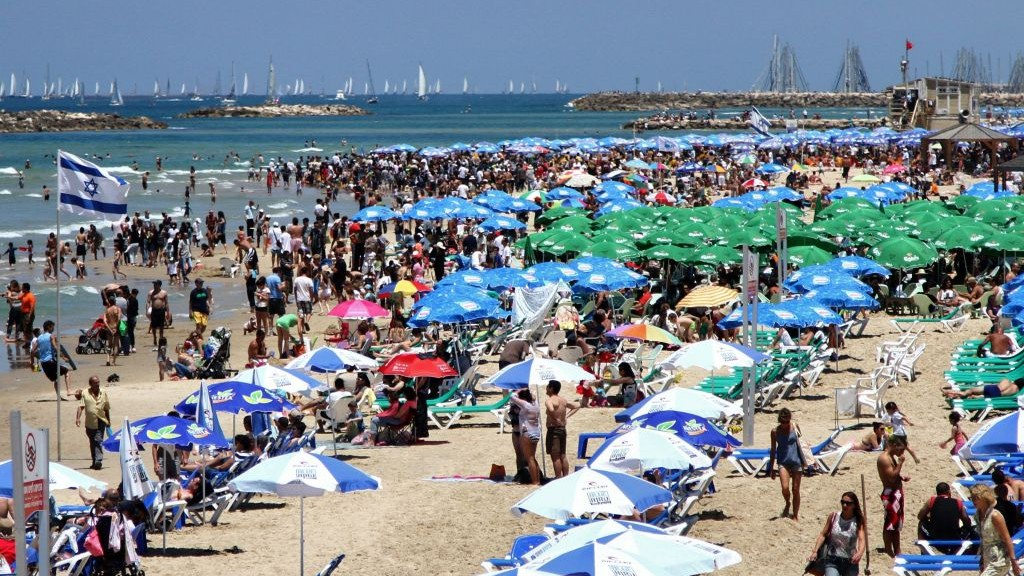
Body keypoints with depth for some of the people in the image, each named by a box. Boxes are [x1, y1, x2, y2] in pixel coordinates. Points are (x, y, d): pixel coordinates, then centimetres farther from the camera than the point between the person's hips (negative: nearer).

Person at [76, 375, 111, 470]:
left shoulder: (103, 393, 6)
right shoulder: (85, 394, -1)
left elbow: (106, 409, 14)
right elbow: (81, 406, -9)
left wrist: (108, 421, 18)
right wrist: (78, 418, -23)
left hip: (101, 421, -1)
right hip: (90, 422, 1)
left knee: (98, 441, -15)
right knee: (92, 443, 11)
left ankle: (98, 461, -22)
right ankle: (95, 462, 23)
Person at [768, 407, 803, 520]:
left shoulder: (795, 426, -2)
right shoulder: (775, 431, -3)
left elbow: (799, 442, 10)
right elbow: (773, 450, 6)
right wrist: (772, 469, 8)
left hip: (796, 461, 1)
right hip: (783, 462, -1)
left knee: (795, 490, 4)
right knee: (785, 488, -17)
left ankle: (796, 515, 17)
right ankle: (788, 504, 15)